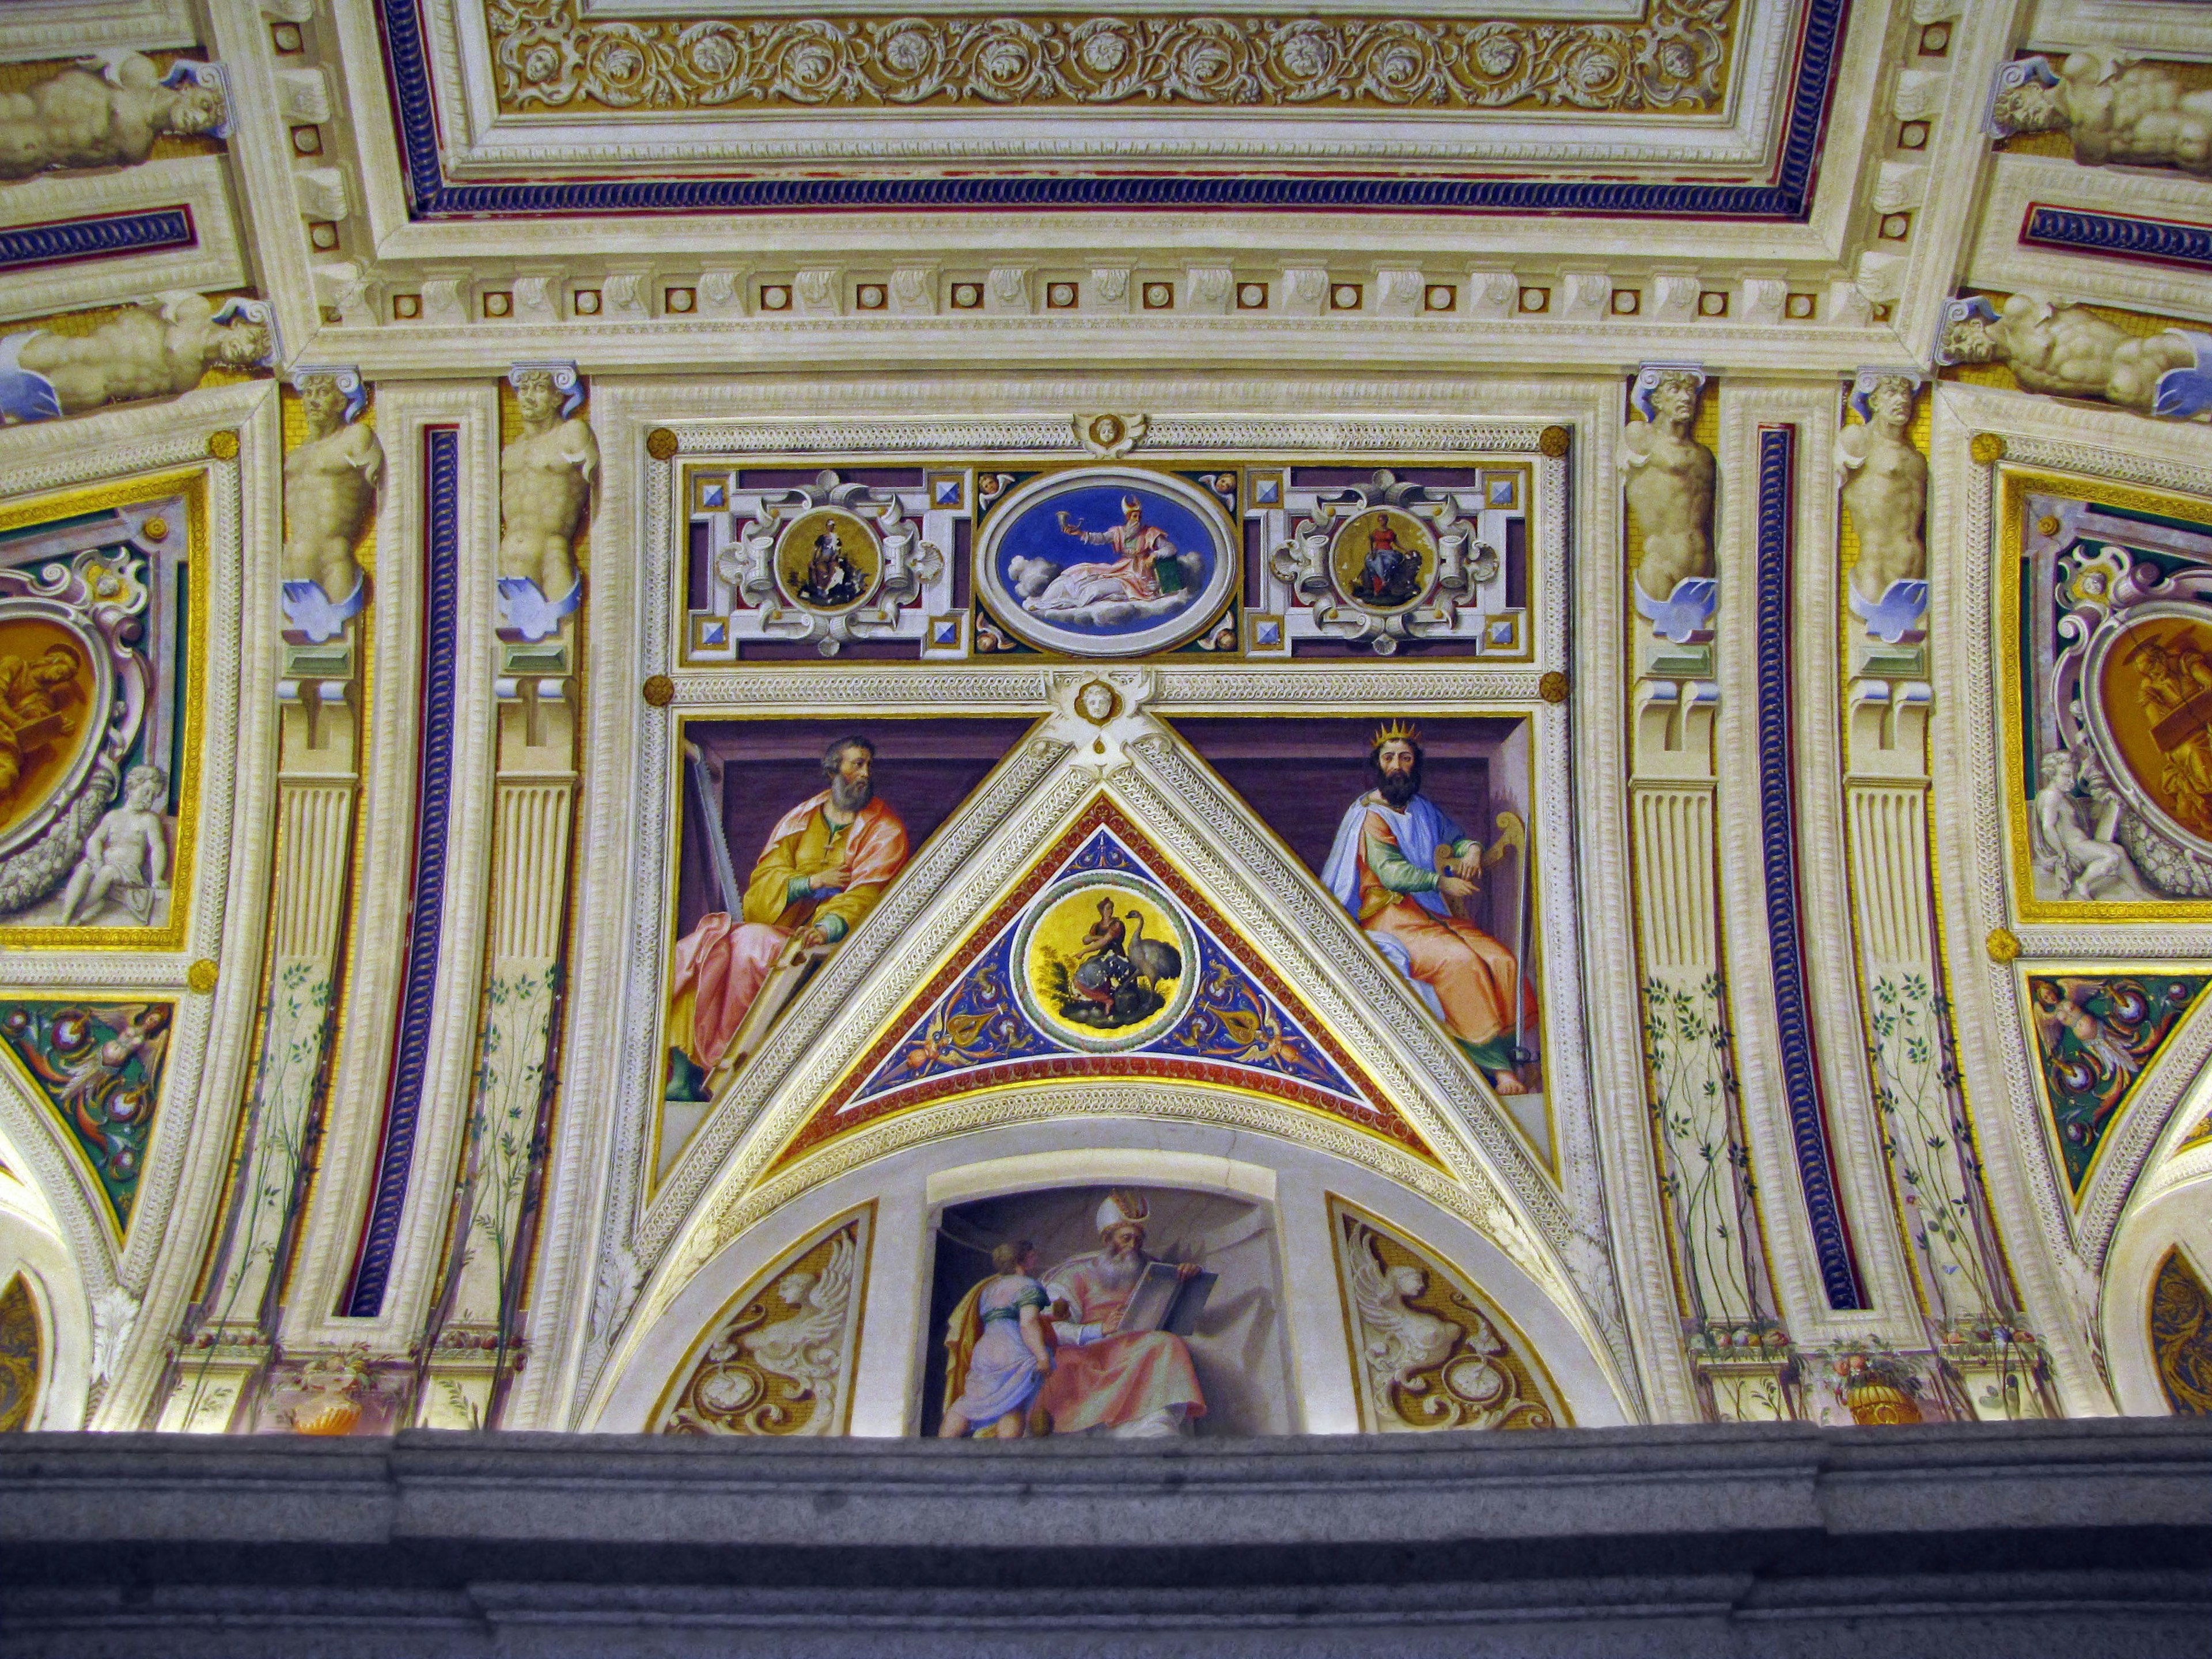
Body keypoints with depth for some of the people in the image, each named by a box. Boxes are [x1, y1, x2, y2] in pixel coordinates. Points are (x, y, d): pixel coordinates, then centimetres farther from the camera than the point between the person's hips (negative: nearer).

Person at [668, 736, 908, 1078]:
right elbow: (764, 881, 7)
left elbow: (865, 895, -14)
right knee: (712, 936, -22)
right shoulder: (800, 819, 16)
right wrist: (813, 881, -11)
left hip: (836, 937, -5)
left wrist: (825, 928, -32)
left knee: (751, 944, -30)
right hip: (780, 926, 5)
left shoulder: (885, 829, 2)